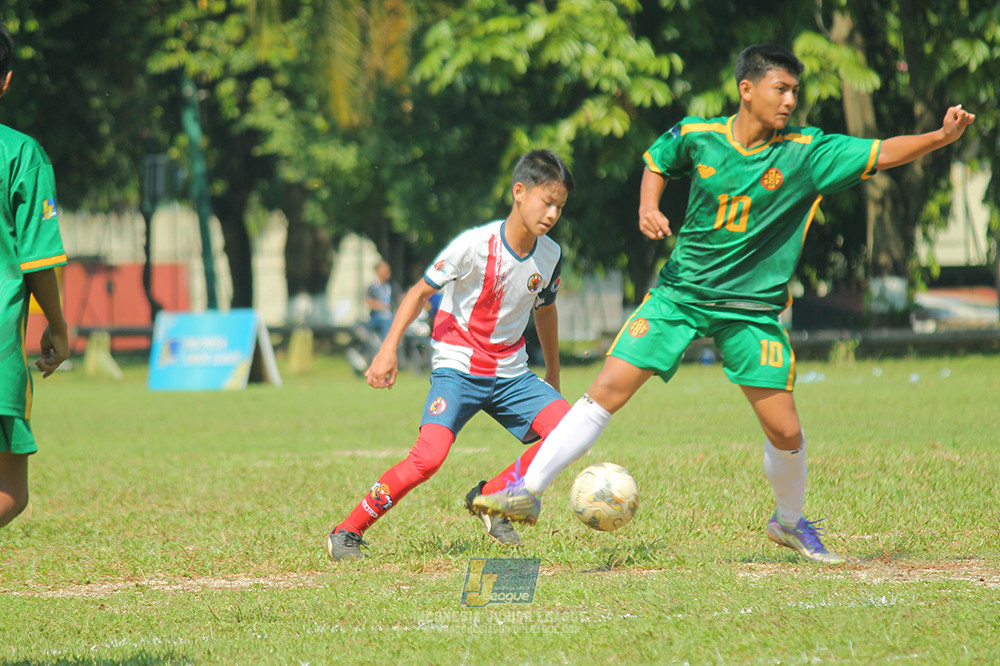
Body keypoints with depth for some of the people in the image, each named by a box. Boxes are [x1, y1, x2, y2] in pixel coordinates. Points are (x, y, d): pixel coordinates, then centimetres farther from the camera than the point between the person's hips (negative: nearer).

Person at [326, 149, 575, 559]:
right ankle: (348, 532, -9)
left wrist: (553, 373, 29)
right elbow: (421, 291, -9)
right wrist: (389, 349, -16)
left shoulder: (550, 256, -1)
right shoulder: (476, 245, -18)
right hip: (458, 367, -6)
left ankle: (491, 498, 4)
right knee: (429, 456, -24)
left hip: (511, 374, 6)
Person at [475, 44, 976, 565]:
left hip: (752, 307, 0)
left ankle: (790, 522, 24)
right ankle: (528, 492, -4)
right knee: (607, 392, -10)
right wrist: (648, 207, -2)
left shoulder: (807, 152, -8)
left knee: (786, 432, -4)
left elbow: (883, 153, -11)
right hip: (681, 291, 0)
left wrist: (941, 137, -25)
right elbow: (657, 163, 16)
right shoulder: (695, 136, -5)